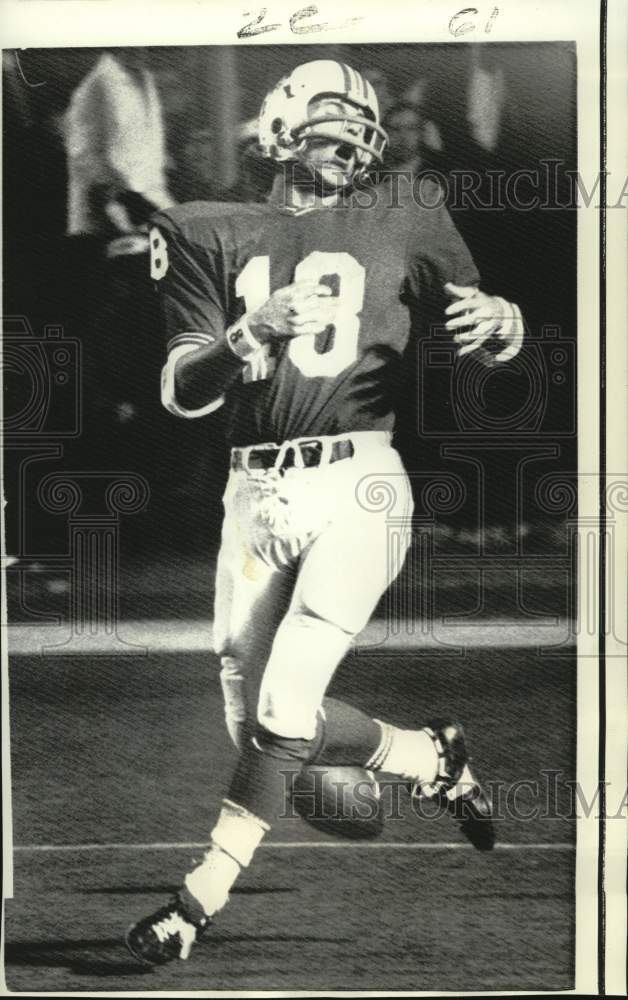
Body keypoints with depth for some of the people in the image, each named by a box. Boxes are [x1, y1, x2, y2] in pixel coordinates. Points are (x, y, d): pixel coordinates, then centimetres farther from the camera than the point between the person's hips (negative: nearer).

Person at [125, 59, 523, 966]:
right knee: (257, 716, 4)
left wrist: (494, 320, -11)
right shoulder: (213, 236, 10)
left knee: (284, 703, -14)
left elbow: (502, 338, 14)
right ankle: (430, 758, 27)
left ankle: (206, 890, 1)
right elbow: (181, 393, 2)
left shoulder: (402, 235, 9)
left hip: (357, 488, -3)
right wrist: (258, 331, -16)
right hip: (255, 493, 3)